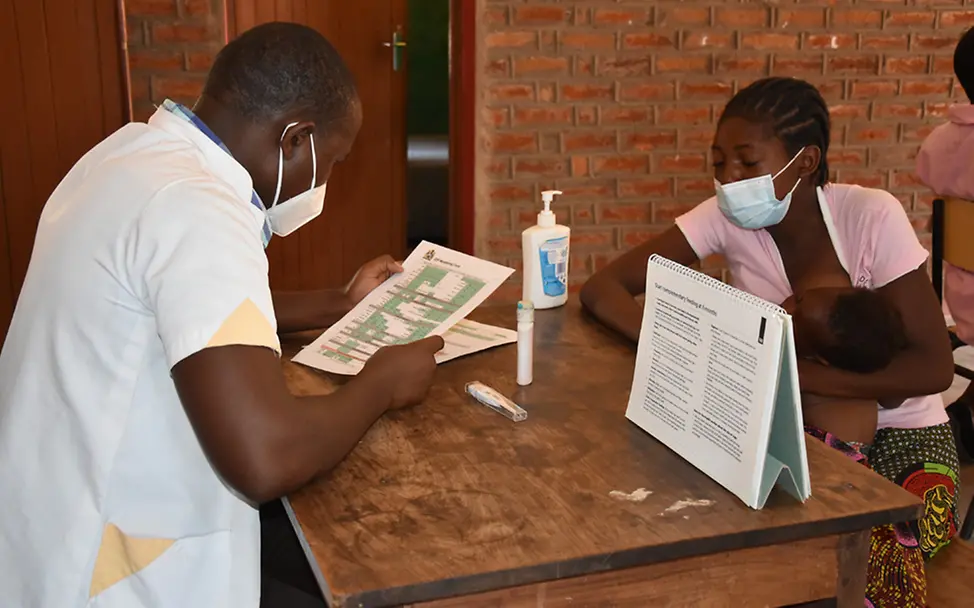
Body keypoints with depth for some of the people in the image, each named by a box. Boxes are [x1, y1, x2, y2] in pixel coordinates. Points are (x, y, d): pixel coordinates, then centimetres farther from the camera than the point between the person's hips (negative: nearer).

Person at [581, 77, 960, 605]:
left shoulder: (871, 217, -21)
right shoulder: (726, 217, -12)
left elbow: (934, 366, -22)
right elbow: (602, 287, -13)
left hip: (899, 431, -2)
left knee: (875, 563, -29)